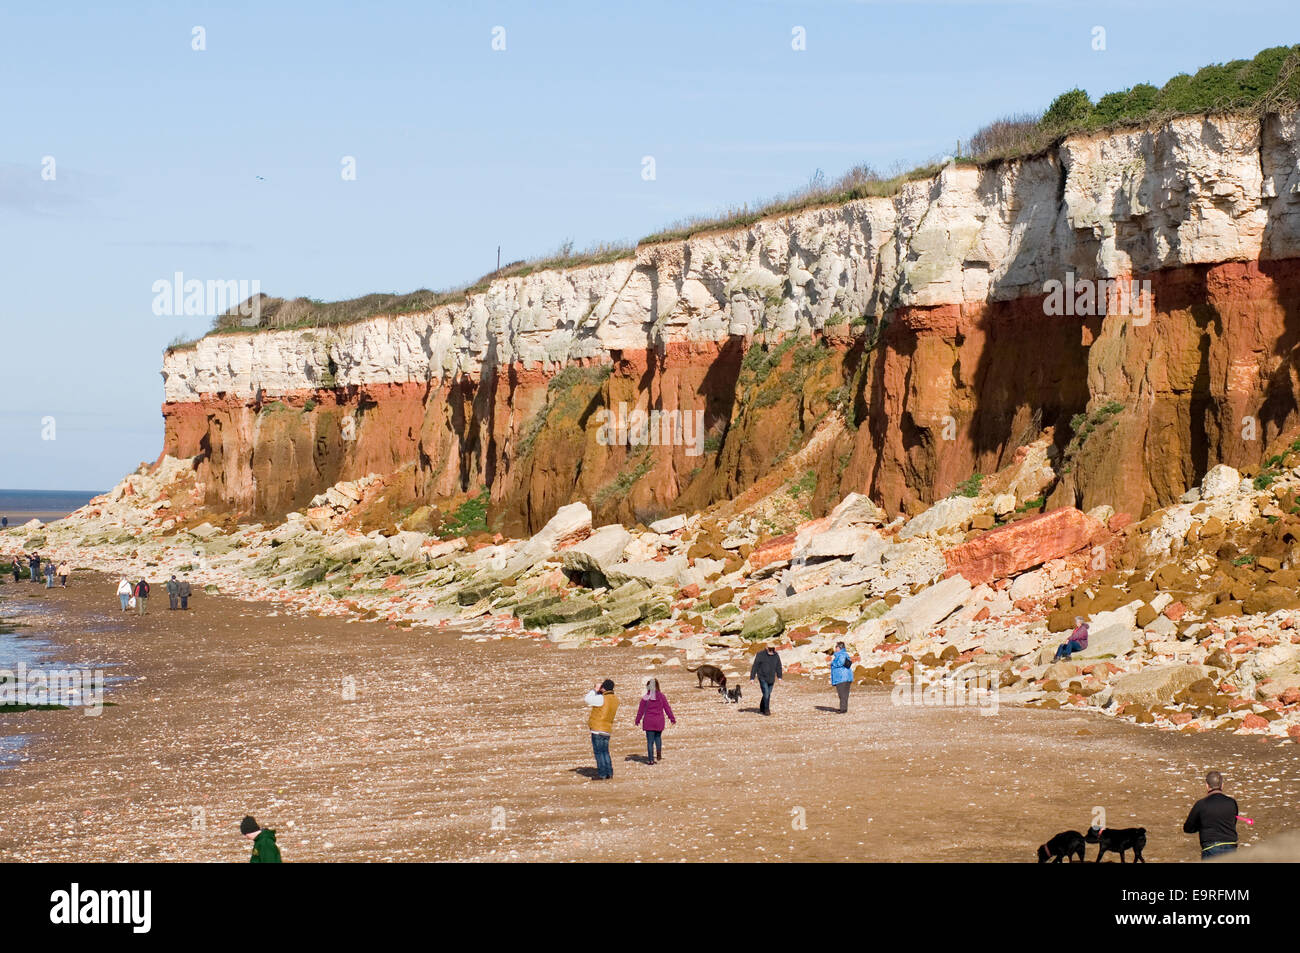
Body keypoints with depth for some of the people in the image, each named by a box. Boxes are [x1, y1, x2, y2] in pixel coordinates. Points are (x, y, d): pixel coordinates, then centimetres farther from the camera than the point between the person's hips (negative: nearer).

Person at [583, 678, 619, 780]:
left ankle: (602, 774, -2)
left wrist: (595, 690, -1)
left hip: (597, 729, -7)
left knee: (599, 752, -2)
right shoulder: (615, 699, 6)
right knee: (605, 752, 17)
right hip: (607, 730, 7)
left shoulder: (602, 699, -18)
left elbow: (586, 699, -10)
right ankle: (609, 773, 17)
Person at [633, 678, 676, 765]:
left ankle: (651, 760, 1)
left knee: (650, 741, 2)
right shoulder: (661, 696, -2)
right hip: (659, 722, 2)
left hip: (648, 722, -2)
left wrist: (637, 721, 15)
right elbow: (667, 708, 3)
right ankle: (659, 754, 10)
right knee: (658, 737, 24)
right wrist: (672, 718, 13)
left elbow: (640, 711, 2)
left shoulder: (645, 698, -5)